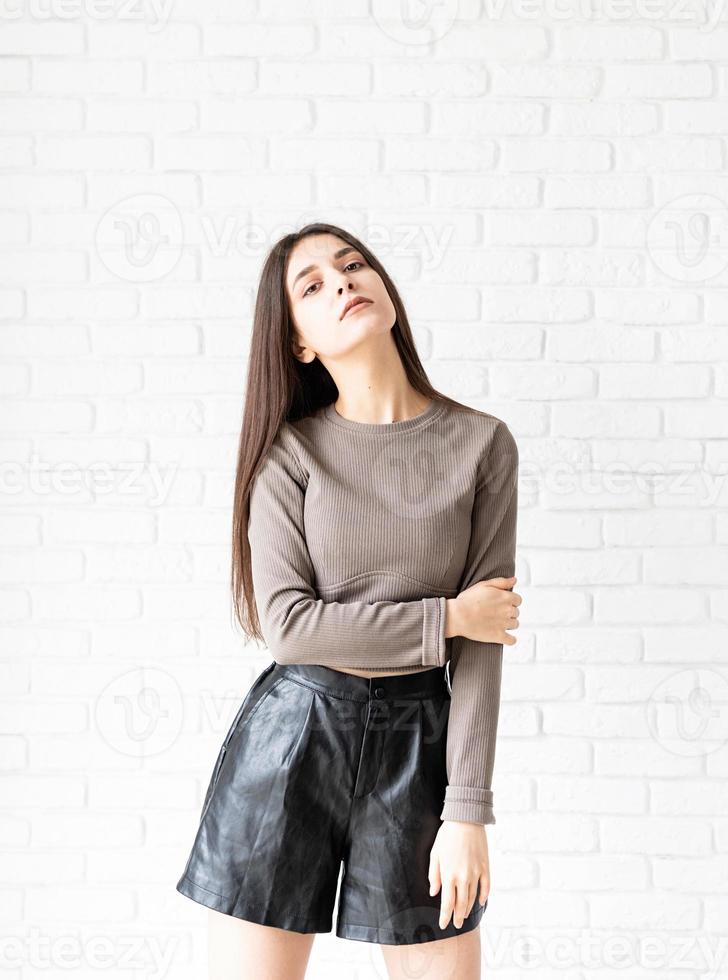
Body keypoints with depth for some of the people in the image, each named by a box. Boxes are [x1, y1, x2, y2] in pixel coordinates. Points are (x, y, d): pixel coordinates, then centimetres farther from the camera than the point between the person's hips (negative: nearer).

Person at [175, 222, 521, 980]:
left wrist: (468, 810, -8)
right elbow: (288, 625, -11)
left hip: (417, 744, 1)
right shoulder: (291, 450, -2)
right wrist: (447, 617, -10)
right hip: (290, 740, 0)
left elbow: (483, 643, -4)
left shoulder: (481, 444, -1)